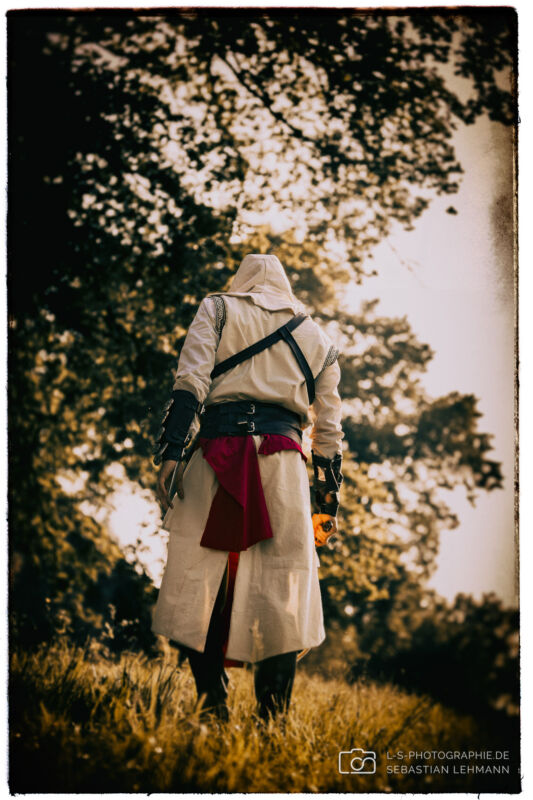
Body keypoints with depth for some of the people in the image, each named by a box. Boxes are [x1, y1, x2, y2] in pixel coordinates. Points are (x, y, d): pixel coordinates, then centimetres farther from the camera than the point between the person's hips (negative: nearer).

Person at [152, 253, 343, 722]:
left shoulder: (218, 308, 18)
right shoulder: (316, 337, 25)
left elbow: (192, 379, -1)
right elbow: (329, 429, 20)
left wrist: (172, 449, -8)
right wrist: (329, 502, 22)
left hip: (218, 449, -1)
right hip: (282, 453, 2)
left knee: (199, 580, 0)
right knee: (283, 591, -1)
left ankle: (212, 707, -6)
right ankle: (273, 716, -6)